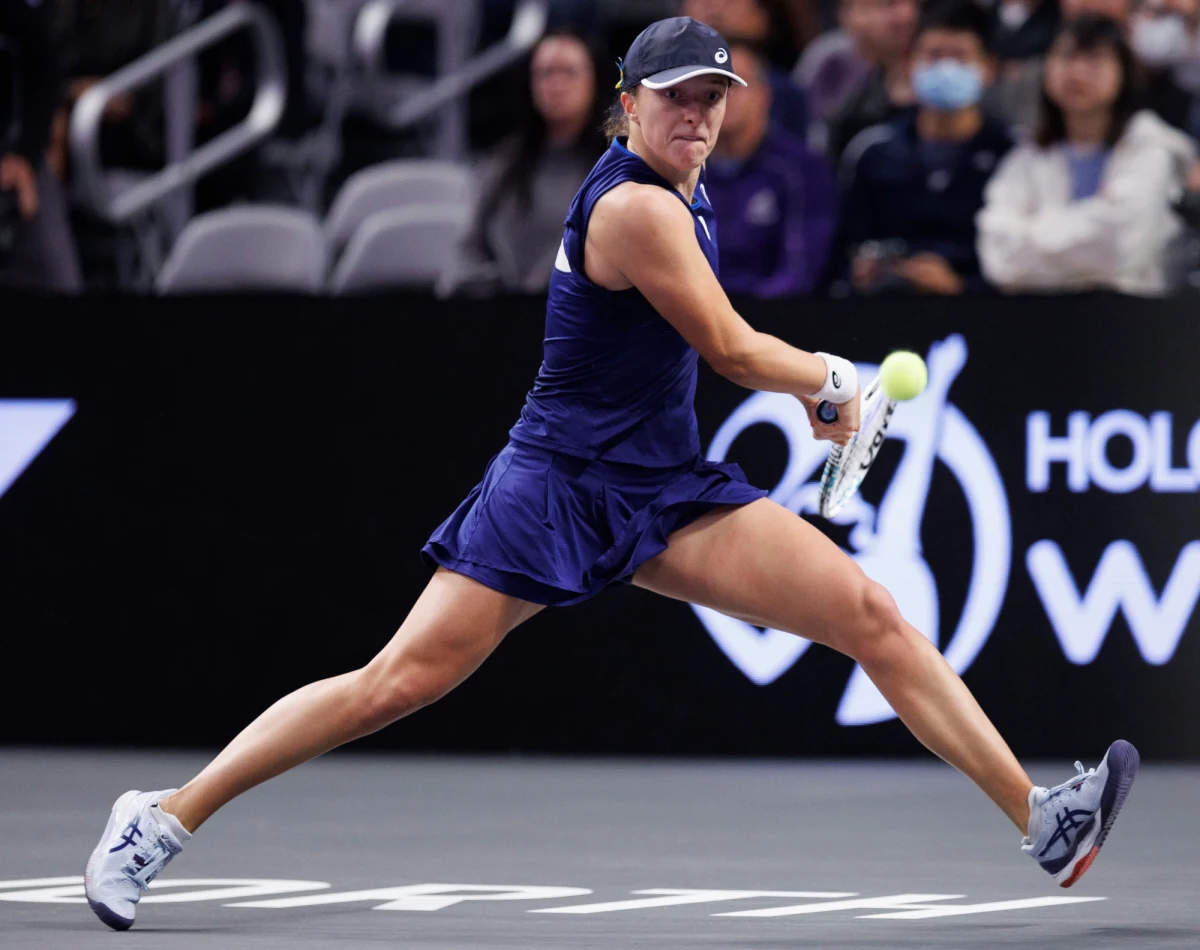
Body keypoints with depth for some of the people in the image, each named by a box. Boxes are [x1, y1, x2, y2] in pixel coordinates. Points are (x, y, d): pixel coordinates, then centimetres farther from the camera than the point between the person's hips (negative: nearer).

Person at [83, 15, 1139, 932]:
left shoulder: (685, 194, 10)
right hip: (561, 483, -8)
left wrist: (812, 383, 19)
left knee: (872, 612, -6)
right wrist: (833, 379, 5)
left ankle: (1040, 819, -7)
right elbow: (733, 352, -13)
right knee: (397, 682, -10)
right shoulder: (636, 208, -18)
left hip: (669, 489, 8)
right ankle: (167, 818, 2)